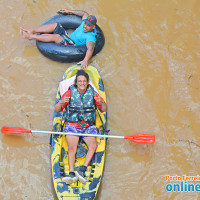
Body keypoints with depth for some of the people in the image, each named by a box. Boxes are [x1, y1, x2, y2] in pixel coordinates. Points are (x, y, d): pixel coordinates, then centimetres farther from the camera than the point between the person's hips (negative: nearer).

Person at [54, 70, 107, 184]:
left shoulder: (92, 93, 5)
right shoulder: (70, 93, 0)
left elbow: (104, 110, 6)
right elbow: (57, 110, 0)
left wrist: (101, 102, -17)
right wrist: (61, 102, -23)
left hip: (89, 126, 2)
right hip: (72, 125, -2)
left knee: (93, 145, -24)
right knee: (72, 147, -25)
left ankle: (82, 170, -28)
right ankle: (72, 173, -34)